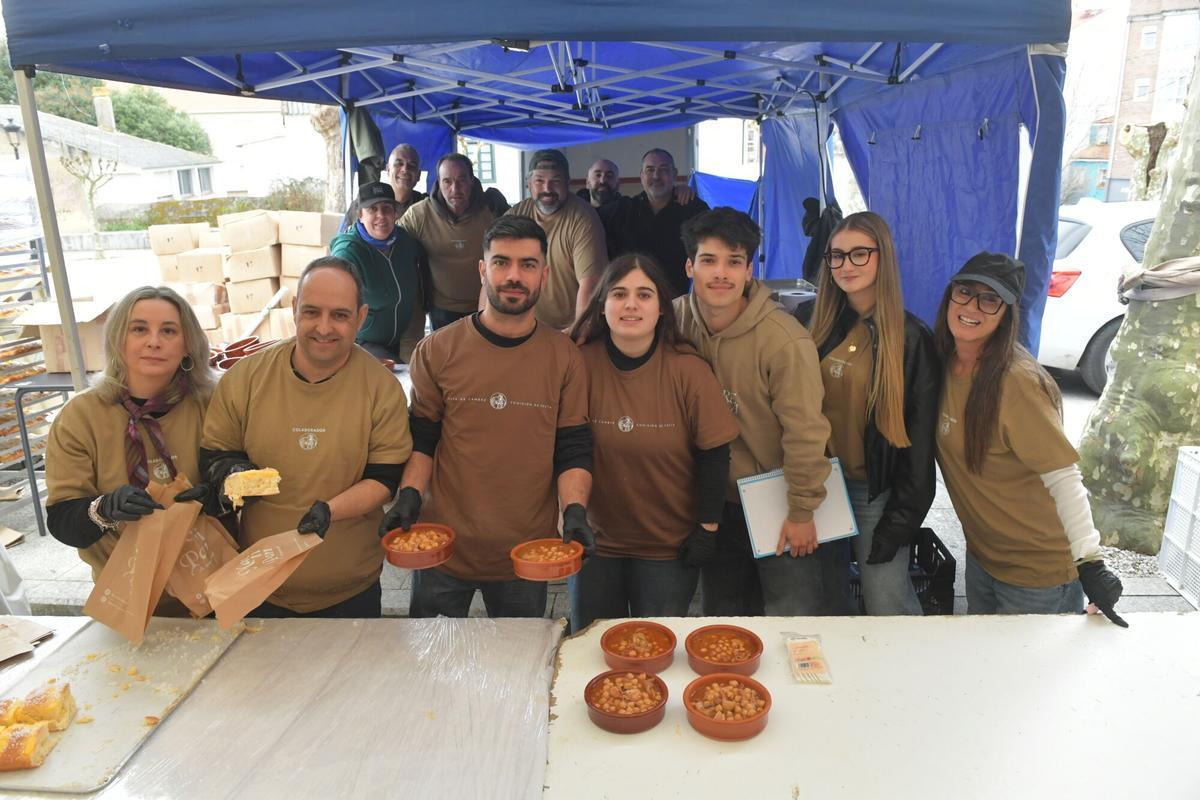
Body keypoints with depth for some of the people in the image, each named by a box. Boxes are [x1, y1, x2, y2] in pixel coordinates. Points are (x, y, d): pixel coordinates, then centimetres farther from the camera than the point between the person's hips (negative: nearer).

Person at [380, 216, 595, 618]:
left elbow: (573, 451, -1)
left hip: (527, 555, 0)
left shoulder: (564, 357, -2)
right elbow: (420, 441, 2)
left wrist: (575, 512, -16)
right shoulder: (437, 350, -4)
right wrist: (408, 497, -14)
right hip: (443, 550, 0)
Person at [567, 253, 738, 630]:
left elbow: (713, 454, -6)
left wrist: (708, 528, -4)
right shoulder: (580, 364, -11)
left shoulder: (688, 370, -13)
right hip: (594, 540, 2)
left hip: (670, 546, -1)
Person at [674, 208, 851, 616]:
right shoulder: (678, 319, -7)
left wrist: (801, 512, -13)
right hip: (718, 503, 5)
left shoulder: (784, 339, -23)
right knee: (720, 622, 20)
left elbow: (805, 432, -19)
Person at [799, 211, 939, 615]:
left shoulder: (912, 338, -8)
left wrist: (901, 522, -9)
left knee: (888, 609, 2)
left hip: (875, 491, -3)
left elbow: (919, 439, -6)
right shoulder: (808, 320, 1)